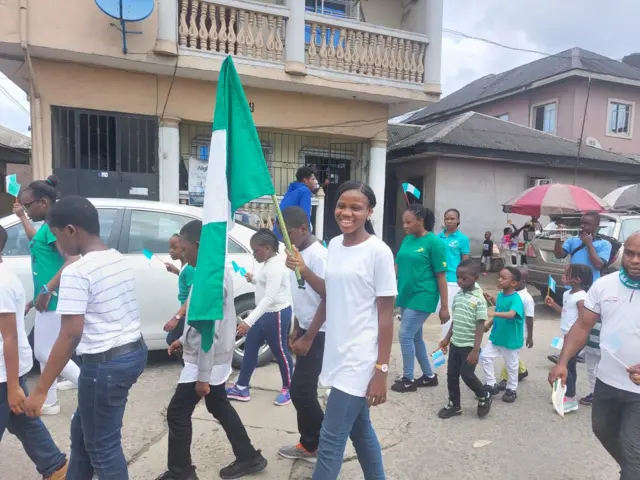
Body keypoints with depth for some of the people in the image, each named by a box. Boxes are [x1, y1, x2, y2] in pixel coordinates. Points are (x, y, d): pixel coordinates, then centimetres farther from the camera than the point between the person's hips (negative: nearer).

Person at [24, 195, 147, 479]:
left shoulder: (76, 272, -18)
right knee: (82, 431, 26)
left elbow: (70, 335, -20)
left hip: (106, 363, -9)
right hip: (134, 351, 9)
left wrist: (40, 391, -14)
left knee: (102, 446, 11)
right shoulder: (119, 260, 7)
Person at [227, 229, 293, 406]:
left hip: (277, 314, -11)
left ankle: (288, 389, 24)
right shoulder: (268, 264, 9)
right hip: (265, 313, 11)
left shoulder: (276, 267, -24)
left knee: (280, 352, 5)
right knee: (250, 349, 14)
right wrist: (253, 279, 3)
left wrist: (248, 321, -36)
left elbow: (270, 298, -32)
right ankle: (241, 388, 25)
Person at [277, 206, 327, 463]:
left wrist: (304, 270, -37)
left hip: (319, 332, -9)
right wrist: (296, 328, 19)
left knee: (301, 390, -6)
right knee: (303, 390, 14)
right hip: (306, 330, 9)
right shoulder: (299, 253, 10)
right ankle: (311, 445, 28)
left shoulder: (317, 254, -19)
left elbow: (329, 293, -28)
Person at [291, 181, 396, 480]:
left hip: (359, 361, -7)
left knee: (331, 438, 0)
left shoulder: (379, 252, -14)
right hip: (337, 354, 7)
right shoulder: (334, 245, 6)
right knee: (359, 429, 20)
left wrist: (381, 370, -14)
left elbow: (386, 315, -12)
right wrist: (308, 337, 22)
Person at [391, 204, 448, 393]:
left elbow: (441, 276, -11)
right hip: (406, 296, 7)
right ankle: (429, 376, 31)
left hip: (422, 297, -7)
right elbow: (398, 266, 10)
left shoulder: (433, 242, -12)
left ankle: (408, 379, 13)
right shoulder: (407, 240, 7)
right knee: (415, 337, 14)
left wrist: (444, 307, -10)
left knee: (405, 335, -5)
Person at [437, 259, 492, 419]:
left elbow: (480, 326, -16)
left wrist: (475, 350, -19)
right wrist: (447, 339, 16)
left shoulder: (479, 300, -16)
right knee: (452, 375, 10)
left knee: (467, 375, 0)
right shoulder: (458, 296, 4)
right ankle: (454, 405, 26)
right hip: (455, 344, 7)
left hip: (469, 346, -6)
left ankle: (484, 397, 27)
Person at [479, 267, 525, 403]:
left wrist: (492, 313, -53)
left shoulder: (516, 299, -23)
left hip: (511, 340, -7)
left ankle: (511, 390, 31)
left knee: (511, 366, 11)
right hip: (496, 337, 7)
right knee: (485, 357, 3)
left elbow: (511, 314, -42)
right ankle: (491, 385, 17)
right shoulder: (500, 295, 1)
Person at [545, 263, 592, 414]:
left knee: (565, 367, -5)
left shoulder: (581, 298, -20)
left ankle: (571, 400, 5)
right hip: (567, 337, 9)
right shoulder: (567, 294, 7)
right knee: (569, 366, 17)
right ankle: (569, 395, 29)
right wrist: (553, 304, 10)